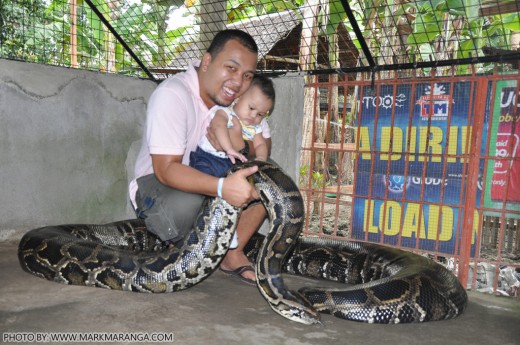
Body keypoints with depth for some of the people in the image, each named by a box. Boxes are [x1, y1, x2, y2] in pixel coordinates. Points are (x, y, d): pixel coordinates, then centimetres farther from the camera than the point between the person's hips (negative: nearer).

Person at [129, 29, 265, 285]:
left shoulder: (232, 96, -5)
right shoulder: (172, 94, -25)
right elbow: (166, 169, -32)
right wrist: (221, 187, -48)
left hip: (208, 177, 6)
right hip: (155, 183, -6)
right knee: (186, 203, -39)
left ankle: (232, 253, -9)